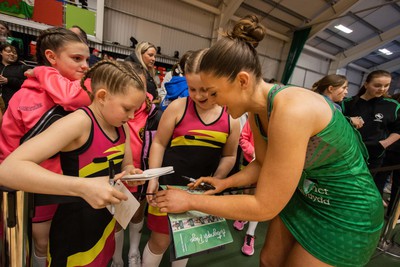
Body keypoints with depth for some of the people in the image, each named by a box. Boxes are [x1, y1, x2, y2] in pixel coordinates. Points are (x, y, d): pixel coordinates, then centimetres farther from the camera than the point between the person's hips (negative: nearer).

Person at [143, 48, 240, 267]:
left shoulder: (231, 118, -5)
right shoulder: (178, 107, -11)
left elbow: (228, 156, 5)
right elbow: (159, 143, -4)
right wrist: (153, 178, -11)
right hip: (170, 184, -2)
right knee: (160, 240, 13)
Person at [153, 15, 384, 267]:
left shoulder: (291, 110, -35)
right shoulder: (256, 111, -8)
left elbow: (265, 207, -29)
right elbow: (263, 164, 7)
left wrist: (192, 201, -22)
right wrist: (225, 183, -5)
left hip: (345, 212, -6)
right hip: (302, 194, 7)